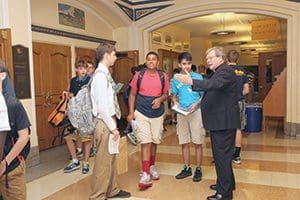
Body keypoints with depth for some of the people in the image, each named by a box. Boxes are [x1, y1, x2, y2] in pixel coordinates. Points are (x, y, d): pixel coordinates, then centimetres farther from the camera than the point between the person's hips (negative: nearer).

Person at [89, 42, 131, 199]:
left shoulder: (105, 74, 12)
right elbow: (101, 106, -20)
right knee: (103, 161, 0)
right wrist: (112, 127, -17)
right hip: (105, 123, -10)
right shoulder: (100, 75, -16)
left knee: (111, 159, 18)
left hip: (109, 120, 10)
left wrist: (114, 123, 12)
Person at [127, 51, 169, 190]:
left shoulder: (163, 76, 1)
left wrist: (160, 99, -15)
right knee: (146, 142, -8)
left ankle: (152, 167, 34)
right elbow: (132, 94, 2)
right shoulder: (139, 75, -3)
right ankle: (145, 175, -5)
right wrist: (131, 113, -4)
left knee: (154, 142, 14)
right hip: (141, 113, -2)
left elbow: (166, 94, 8)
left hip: (158, 113, 3)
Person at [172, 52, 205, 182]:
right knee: (184, 143, 10)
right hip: (181, 113, 3)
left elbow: (204, 95, -1)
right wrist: (175, 103, -6)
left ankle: (198, 169, 16)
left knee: (197, 142, 3)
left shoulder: (198, 77, -5)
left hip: (196, 112, -3)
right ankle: (187, 168, 24)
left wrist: (196, 104, -17)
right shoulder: (175, 79, 5)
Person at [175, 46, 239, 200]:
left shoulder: (225, 71, -15)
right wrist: (199, 103, 13)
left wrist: (190, 81, -43)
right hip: (219, 121, 11)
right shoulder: (219, 72, 18)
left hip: (224, 122, -11)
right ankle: (227, 183, 35)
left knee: (222, 156, -5)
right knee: (222, 154, 20)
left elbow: (212, 84, -35)